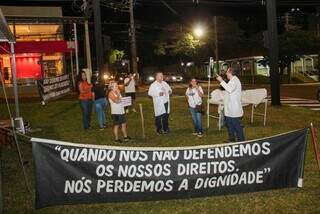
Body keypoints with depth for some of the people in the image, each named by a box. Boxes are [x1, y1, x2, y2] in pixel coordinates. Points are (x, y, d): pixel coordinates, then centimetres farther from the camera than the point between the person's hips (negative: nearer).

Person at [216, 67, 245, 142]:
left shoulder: (235, 80, -14)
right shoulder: (232, 80, 19)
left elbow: (230, 89, -29)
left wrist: (222, 81, -27)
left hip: (234, 109, -11)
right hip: (229, 108, 11)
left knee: (236, 125, -7)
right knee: (229, 124, 18)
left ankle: (241, 141, -1)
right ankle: (232, 140, 29)